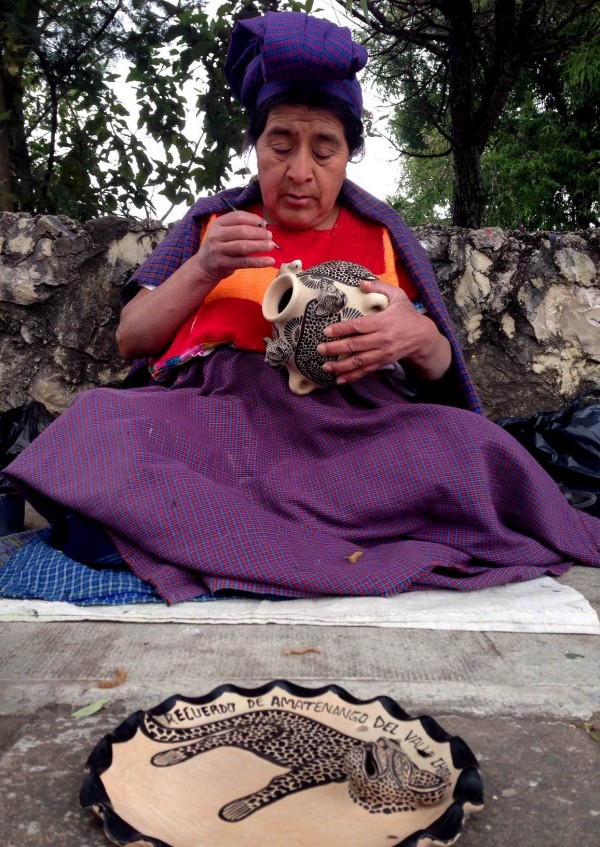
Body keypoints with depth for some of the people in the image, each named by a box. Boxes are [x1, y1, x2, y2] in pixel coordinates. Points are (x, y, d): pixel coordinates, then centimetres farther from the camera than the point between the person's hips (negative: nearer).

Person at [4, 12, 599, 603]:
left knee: (473, 448, -30)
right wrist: (202, 271, -2)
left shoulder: (383, 236, 19)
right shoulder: (213, 221, 20)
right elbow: (131, 341, 15)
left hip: (349, 418, 0)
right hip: (214, 401, 1)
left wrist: (421, 339, -10)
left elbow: (442, 373, 15)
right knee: (97, 420, -31)